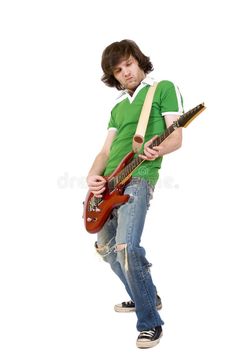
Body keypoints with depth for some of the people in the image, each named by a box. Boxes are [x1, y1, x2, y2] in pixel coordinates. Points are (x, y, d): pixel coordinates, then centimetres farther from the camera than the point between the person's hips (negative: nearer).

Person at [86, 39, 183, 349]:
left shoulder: (164, 88, 4)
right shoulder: (118, 105, 23)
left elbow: (176, 138, -5)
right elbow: (107, 149, 17)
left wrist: (157, 150, -28)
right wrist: (93, 175, -3)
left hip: (138, 177, -8)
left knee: (126, 247, -24)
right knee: (106, 247, 14)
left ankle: (150, 322, -10)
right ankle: (145, 297, 33)